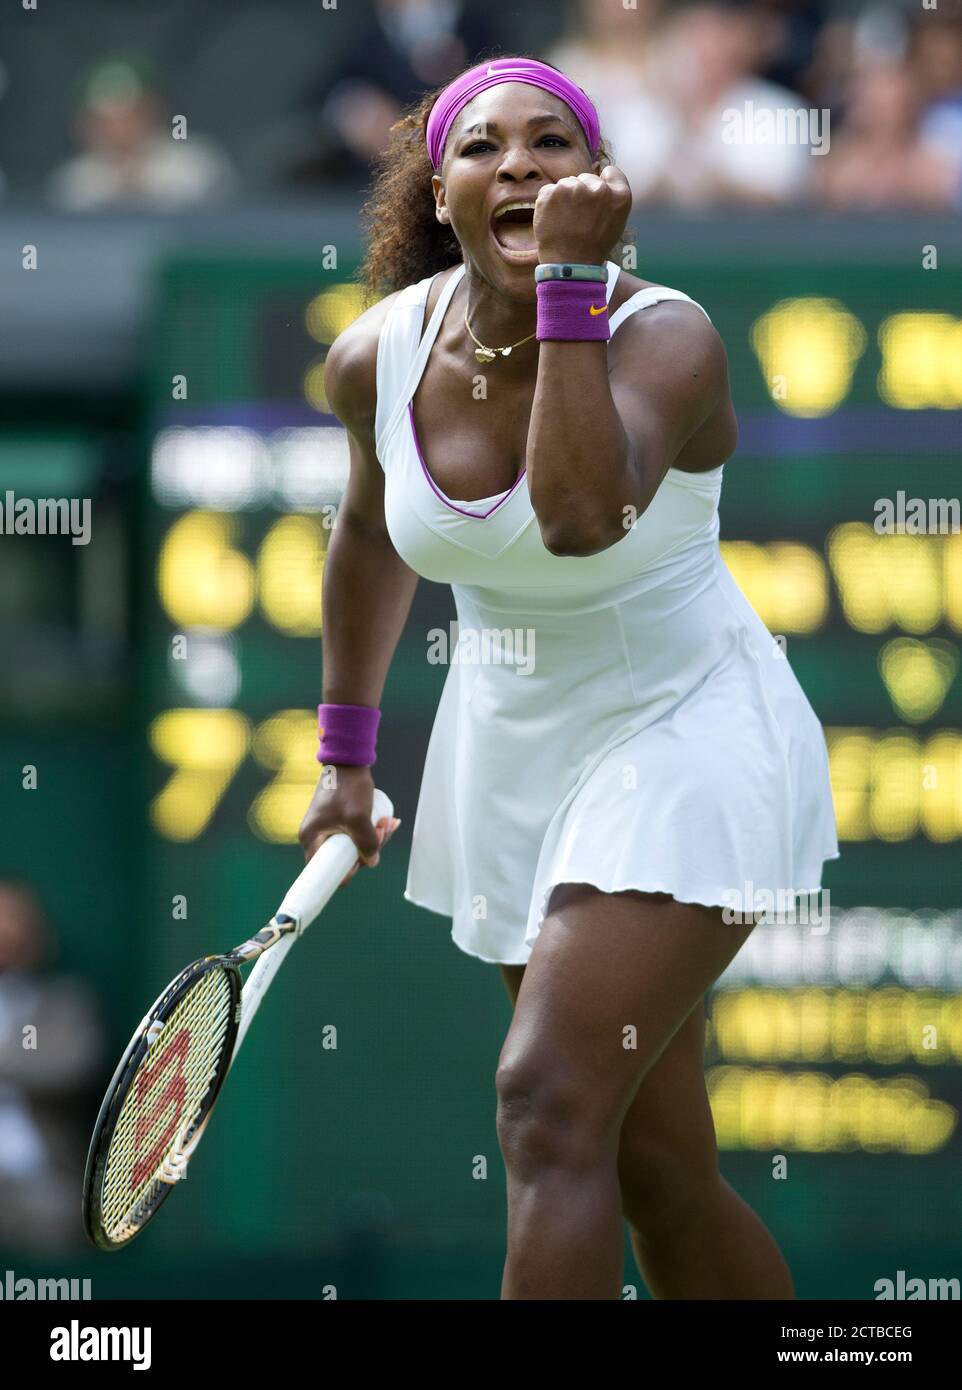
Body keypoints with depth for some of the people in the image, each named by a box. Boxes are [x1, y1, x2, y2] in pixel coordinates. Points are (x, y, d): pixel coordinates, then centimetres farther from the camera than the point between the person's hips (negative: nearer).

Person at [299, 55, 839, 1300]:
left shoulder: (660, 338, -21)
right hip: (509, 761, 6)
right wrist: (344, 752, 21)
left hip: (682, 740, -6)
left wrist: (571, 285, -39)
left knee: (548, 1108, -21)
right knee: (657, 1175, 8)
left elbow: (583, 517, -42)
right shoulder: (378, 358, -5)